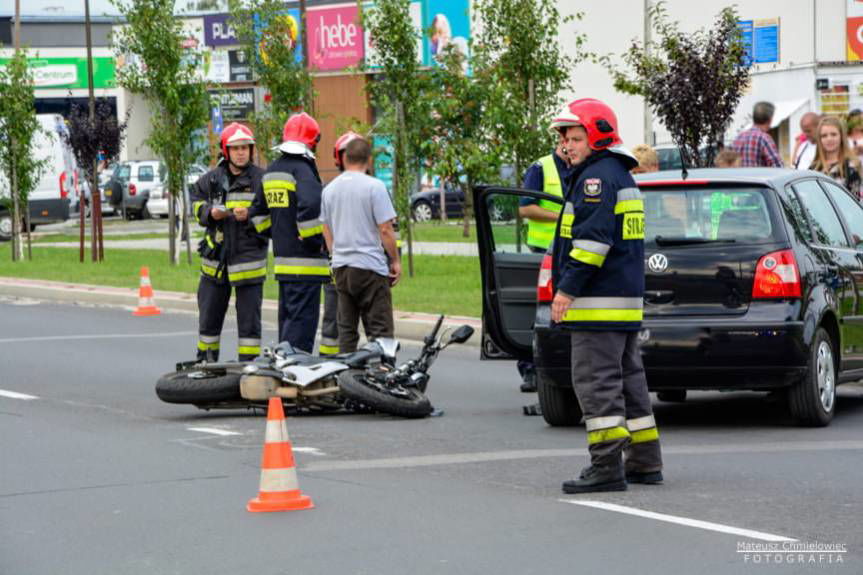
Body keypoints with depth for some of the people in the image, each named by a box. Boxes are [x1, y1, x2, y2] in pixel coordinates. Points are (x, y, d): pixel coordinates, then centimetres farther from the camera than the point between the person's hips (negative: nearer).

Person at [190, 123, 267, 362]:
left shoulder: (261, 179, -4)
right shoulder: (211, 179, 7)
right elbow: (196, 206, 15)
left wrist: (250, 216, -21)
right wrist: (211, 213, -5)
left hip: (249, 256, -4)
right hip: (216, 256, 4)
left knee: (249, 317, 0)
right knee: (209, 315, 13)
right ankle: (205, 362, 25)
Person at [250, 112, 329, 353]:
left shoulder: (271, 171, 15)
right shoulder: (302, 169, -14)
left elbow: (258, 212, 24)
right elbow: (310, 206, -28)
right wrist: (314, 240, -16)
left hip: (281, 259, 9)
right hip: (305, 262, -9)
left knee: (288, 316, 18)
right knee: (303, 317, -9)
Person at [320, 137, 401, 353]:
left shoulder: (329, 189, 8)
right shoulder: (374, 186, -10)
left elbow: (327, 232, 14)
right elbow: (385, 230, -12)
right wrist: (395, 260, -1)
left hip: (341, 267, 6)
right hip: (370, 266, -6)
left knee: (346, 329, 10)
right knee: (379, 330, -5)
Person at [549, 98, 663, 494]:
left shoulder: (597, 177, -13)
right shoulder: (622, 176, 21)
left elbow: (593, 239, -22)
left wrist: (567, 289, -21)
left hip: (598, 300, -11)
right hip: (626, 299, 11)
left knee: (596, 380, -10)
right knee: (627, 378, 15)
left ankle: (606, 467, -12)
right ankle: (644, 462, 19)